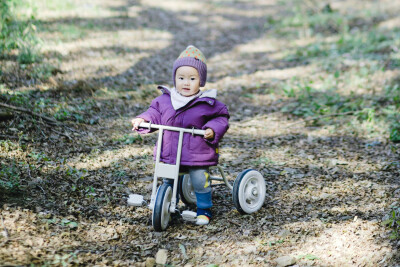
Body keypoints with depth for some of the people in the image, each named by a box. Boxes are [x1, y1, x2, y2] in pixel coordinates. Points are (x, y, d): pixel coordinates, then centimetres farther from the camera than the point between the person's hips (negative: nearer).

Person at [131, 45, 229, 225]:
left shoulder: (207, 103, -7)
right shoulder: (164, 99, 3)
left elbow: (221, 117, 0)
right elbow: (154, 113, 13)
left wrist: (213, 130, -18)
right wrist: (142, 120, -4)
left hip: (197, 154, -3)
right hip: (169, 153, 3)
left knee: (200, 181, -2)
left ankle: (204, 210, 21)